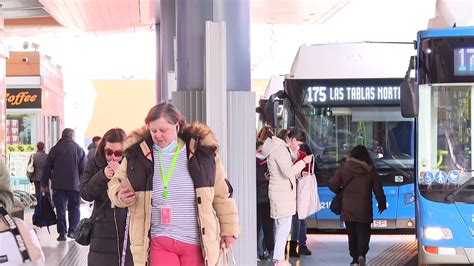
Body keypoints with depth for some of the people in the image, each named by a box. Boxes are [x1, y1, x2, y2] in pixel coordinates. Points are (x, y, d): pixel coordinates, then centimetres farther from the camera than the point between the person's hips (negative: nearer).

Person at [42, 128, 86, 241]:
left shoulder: (54, 149, 5)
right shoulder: (79, 150, 1)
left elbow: (47, 168, 6)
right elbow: (83, 169, -1)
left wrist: (44, 184, 12)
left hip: (58, 185, 1)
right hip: (74, 185, -1)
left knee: (60, 209, 4)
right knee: (74, 208, 10)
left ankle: (62, 233, 0)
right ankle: (72, 231, 4)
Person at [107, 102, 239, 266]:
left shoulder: (202, 152, 0)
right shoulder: (137, 154, 0)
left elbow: (222, 194, 8)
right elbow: (116, 183, 15)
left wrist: (229, 229, 9)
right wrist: (119, 195, -8)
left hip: (195, 243, 0)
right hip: (159, 242, 0)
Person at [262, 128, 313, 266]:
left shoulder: (282, 148, 16)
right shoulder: (280, 150, -17)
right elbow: (289, 172, -24)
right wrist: (303, 161, -17)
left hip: (282, 192, 11)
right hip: (282, 193, -11)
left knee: (280, 225, 13)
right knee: (284, 225, -10)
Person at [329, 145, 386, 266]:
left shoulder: (344, 168, -1)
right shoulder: (370, 170, -2)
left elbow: (332, 184, -3)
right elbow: (378, 189, 2)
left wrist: (340, 192, 17)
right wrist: (382, 204, 16)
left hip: (347, 208, 1)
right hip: (364, 209, -1)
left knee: (352, 234, 12)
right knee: (363, 232, 5)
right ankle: (362, 254, -18)